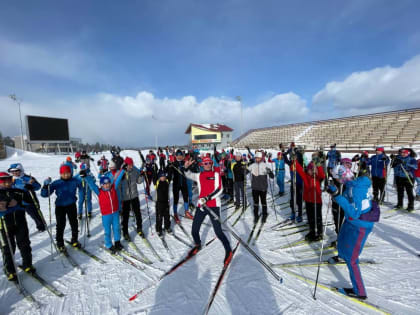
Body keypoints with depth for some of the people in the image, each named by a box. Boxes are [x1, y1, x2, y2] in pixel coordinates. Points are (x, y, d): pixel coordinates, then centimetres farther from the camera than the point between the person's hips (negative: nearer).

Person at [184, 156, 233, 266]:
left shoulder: (216, 175, 2)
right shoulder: (199, 175, 11)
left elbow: (219, 189, -7)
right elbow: (188, 175, -1)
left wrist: (208, 197, -18)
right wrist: (187, 167, -21)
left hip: (214, 205, -3)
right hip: (201, 205, 4)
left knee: (218, 231, -5)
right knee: (194, 230, 9)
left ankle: (228, 250, 19)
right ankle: (198, 245, 41)